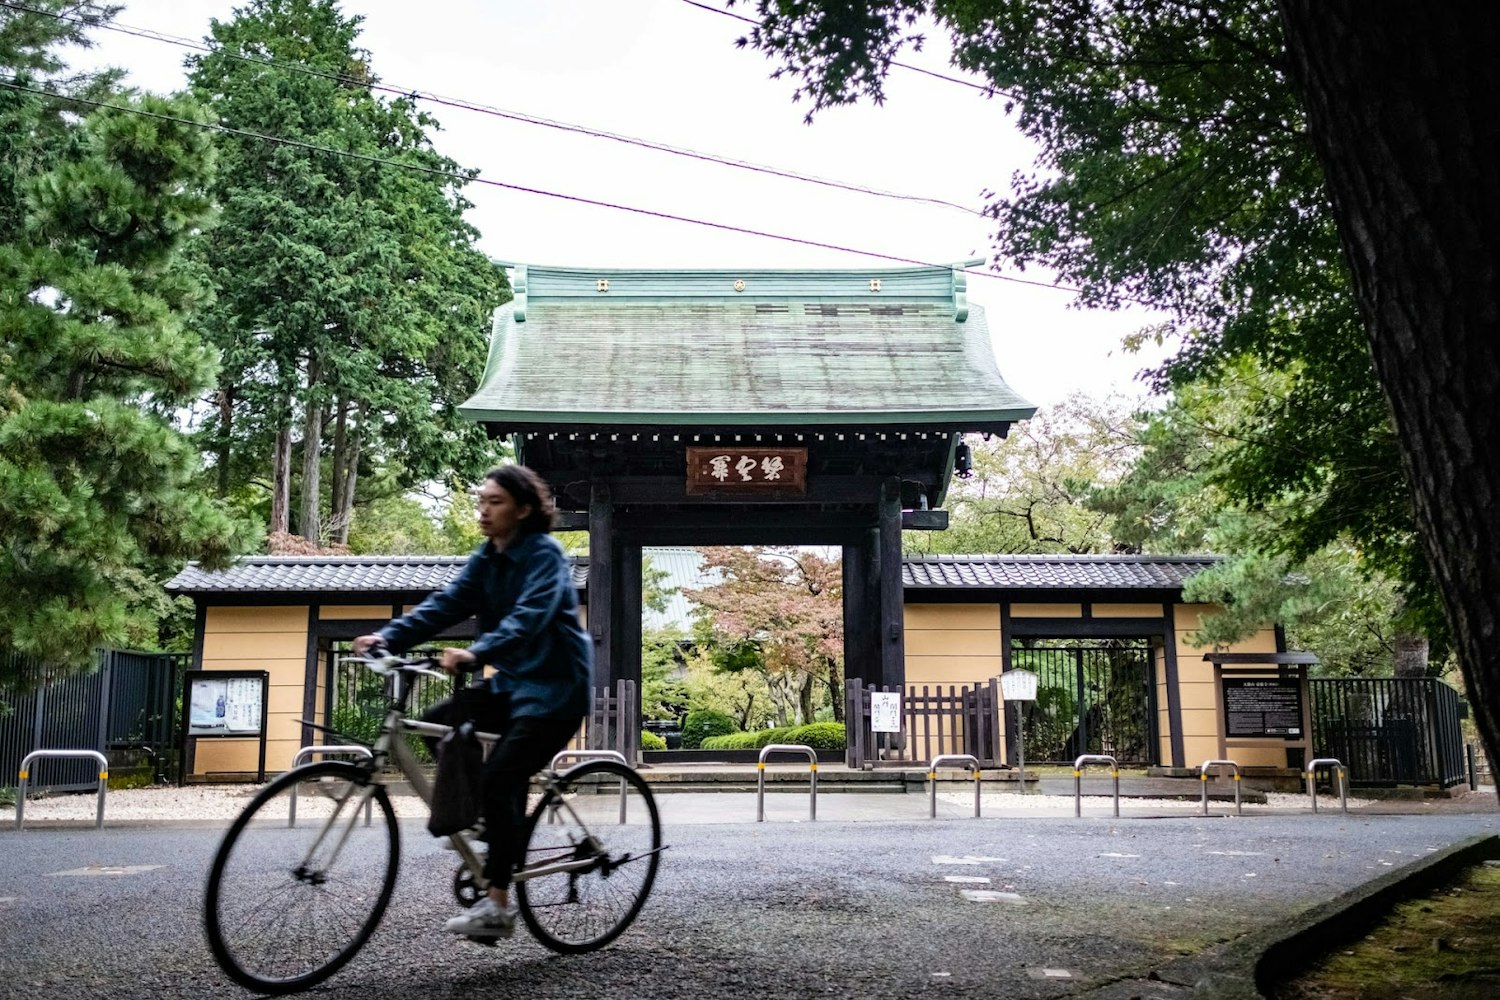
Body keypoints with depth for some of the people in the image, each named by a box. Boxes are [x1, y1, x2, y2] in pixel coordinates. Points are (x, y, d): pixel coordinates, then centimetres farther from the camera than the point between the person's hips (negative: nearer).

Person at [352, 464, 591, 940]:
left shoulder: (544, 554, -16)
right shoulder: (487, 558, 8)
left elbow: (528, 617, -31)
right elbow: (446, 602, -4)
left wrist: (477, 654, -46)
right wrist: (388, 637, -18)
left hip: (554, 687, -8)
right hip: (513, 682, 8)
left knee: (498, 782, -16)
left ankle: (497, 906, -7)